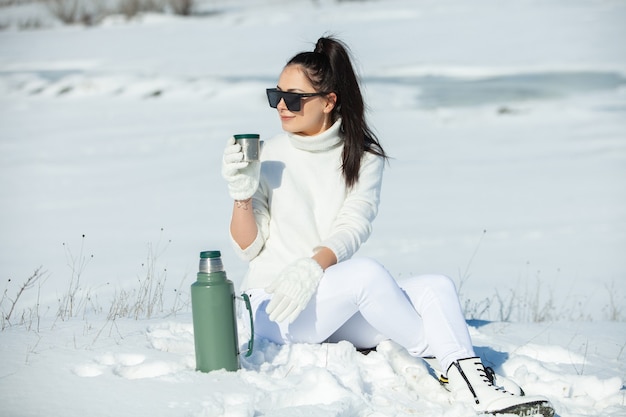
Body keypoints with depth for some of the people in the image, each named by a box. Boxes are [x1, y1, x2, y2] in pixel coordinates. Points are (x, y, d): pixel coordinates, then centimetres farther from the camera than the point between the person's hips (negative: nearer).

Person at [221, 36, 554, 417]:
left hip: (337, 302, 3)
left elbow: (353, 228, -10)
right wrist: (242, 195, -19)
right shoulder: (269, 156, 0)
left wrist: (313, 265, -31)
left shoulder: (363, 157, 5)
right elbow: (249, 247, -1)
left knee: (437, 287, -22)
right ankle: (448, 362, -24)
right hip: (276, 304, -3)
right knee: (367, 272, -33)